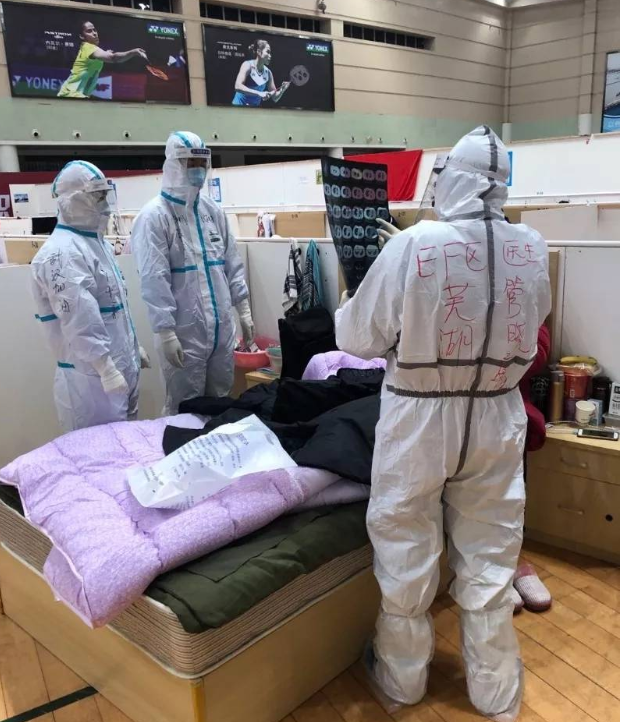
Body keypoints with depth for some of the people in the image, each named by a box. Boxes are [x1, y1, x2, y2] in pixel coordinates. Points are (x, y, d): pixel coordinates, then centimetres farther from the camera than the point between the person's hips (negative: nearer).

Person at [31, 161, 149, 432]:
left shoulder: (97, 241, 13)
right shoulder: (61, 253, -19)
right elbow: (80, 321, -24)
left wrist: (134, 347, 22)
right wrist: (107, 368, -24)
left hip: (122, 365, 9)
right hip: (91, 374, -9)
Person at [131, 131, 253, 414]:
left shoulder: (213, 210, 10)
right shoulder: (154, 216, -10)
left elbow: (232, 263, 14)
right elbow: (154, 280, -15)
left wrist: (244, 310, 11)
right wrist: (165, 332, -18)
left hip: (222, 327, 6)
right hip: (184, 332, -6)